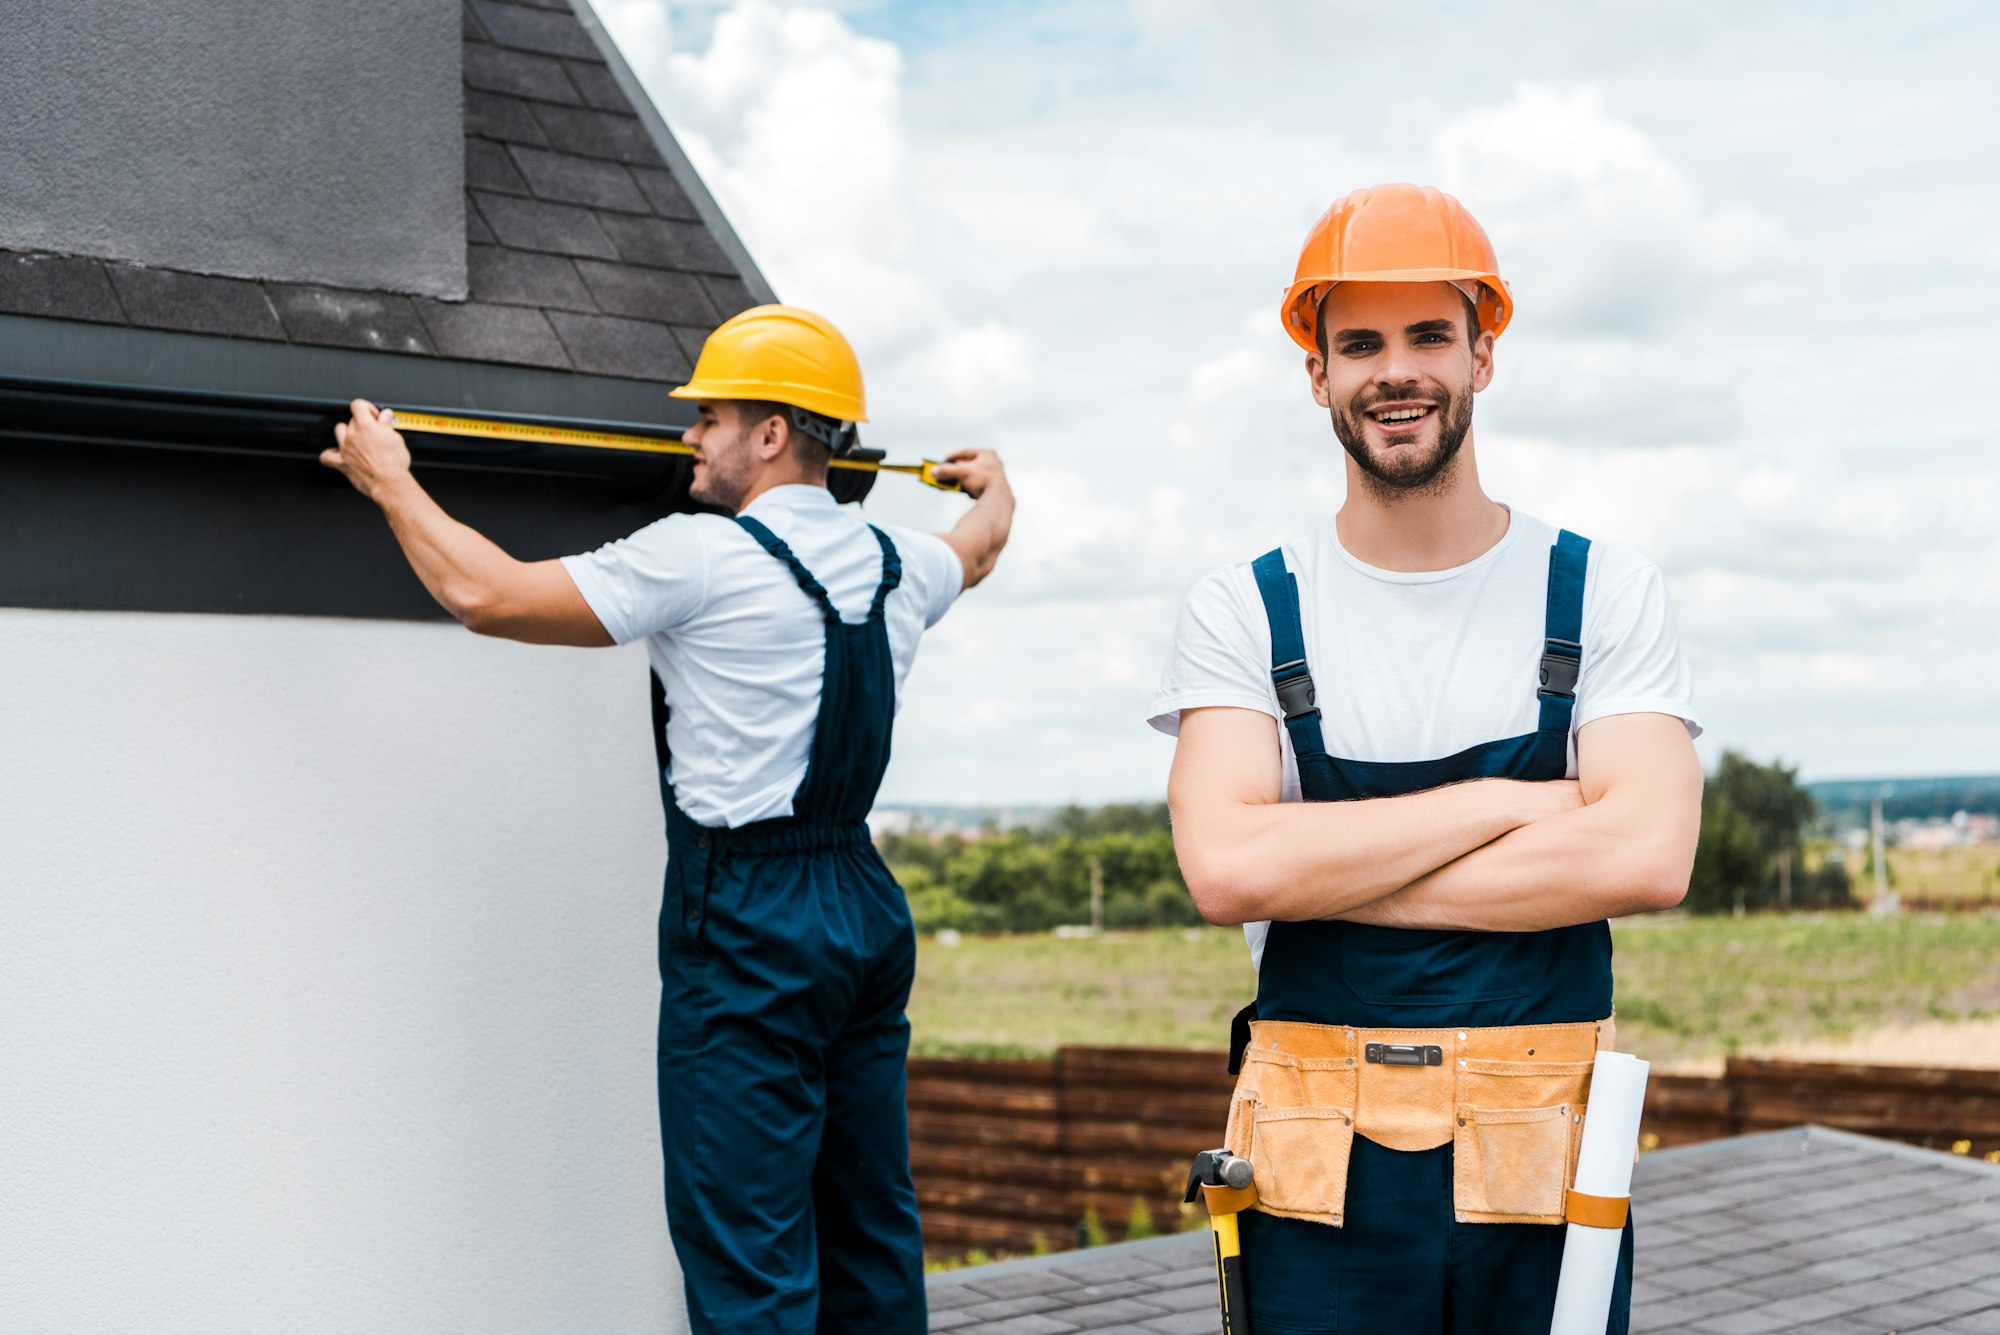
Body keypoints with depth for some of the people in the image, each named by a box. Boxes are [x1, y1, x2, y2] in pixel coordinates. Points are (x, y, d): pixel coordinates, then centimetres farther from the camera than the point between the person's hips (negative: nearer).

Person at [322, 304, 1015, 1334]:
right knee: (870, 1232, 15)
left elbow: (489, 594, -12)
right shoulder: (895, 564, 10)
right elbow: (977, 548, 35)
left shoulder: (701, 557, -13)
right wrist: (993, 490, 58)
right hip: (866, 906, 8)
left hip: (748, 928, -8)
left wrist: (389, 483, 3)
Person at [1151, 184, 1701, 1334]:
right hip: (1321, 1184, 0)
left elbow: (1647, 858, -12)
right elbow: (1226, 867, -13)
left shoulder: (1605, 597, 3)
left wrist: (1326, 874, -12)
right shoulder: (1246, 613, 2)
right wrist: (1506, 803, -11)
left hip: (1546, 1175, 0)